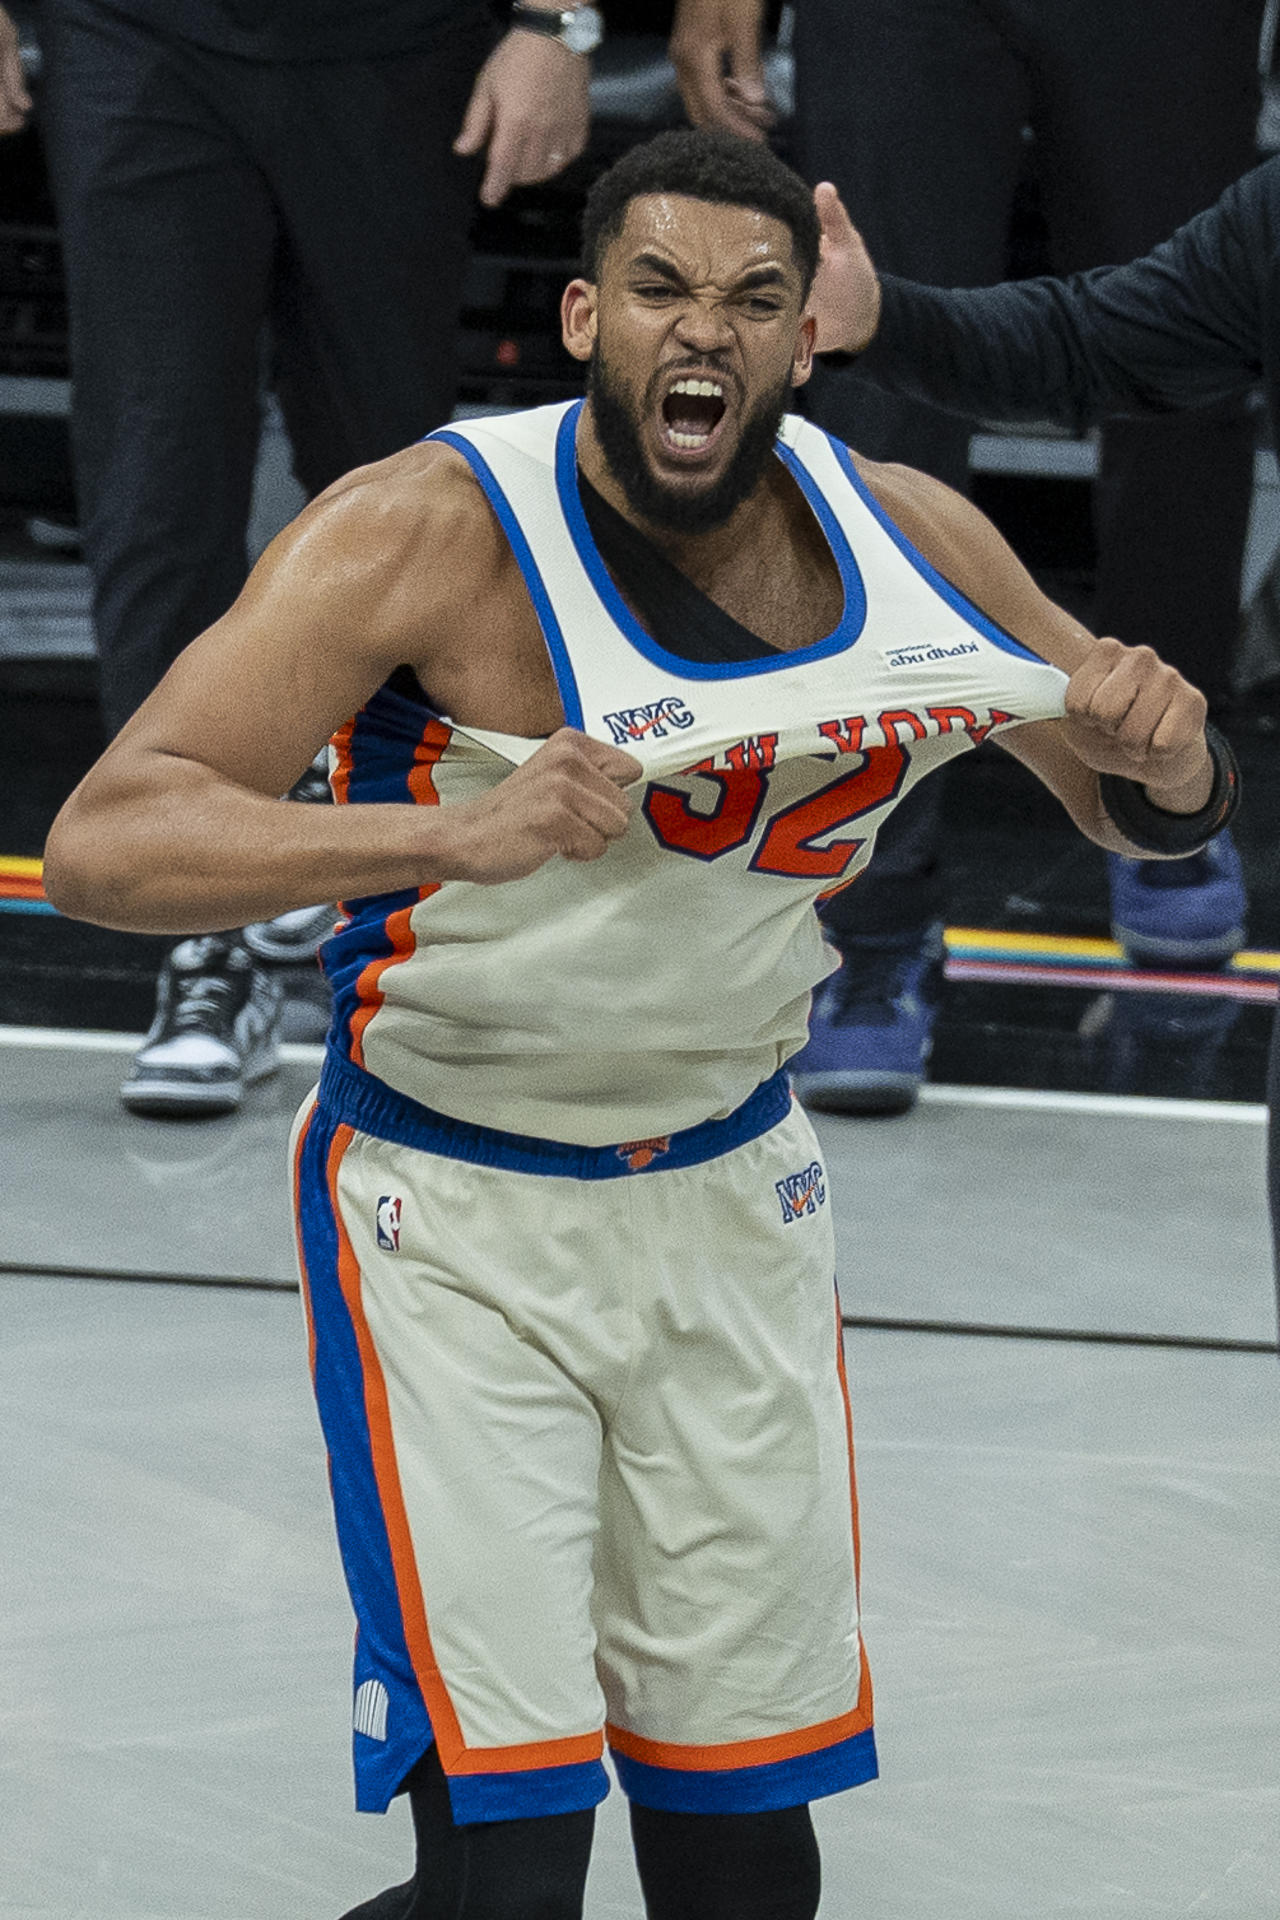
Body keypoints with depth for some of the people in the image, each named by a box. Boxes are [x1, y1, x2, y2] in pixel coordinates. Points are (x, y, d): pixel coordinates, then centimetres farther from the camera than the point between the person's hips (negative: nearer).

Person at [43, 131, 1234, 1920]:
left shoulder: (906, 540, -6)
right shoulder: (432, 532, -21)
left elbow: (1153, 808, 10)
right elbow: (100, 844, -31)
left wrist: (1164, 742, -15)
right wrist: (450, 835, -45)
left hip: (735, 1198, 5)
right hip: (455, 1216, -5)